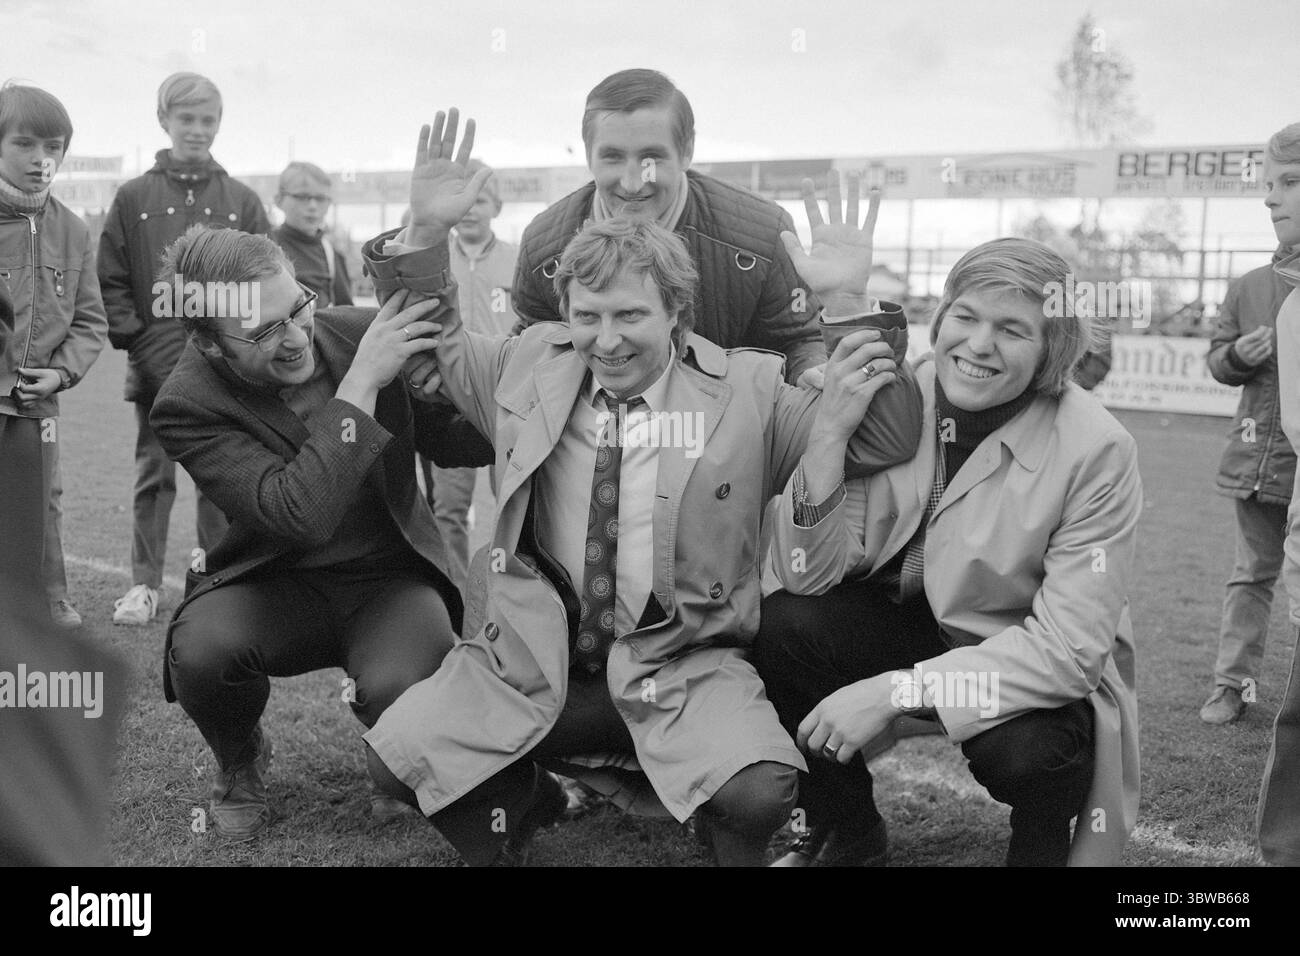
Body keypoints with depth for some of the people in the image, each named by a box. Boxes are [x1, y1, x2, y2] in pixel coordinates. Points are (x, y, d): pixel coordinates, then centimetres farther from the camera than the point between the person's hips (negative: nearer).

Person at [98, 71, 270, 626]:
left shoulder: (241, 203, 6)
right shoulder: (134, 199, 4)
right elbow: (110, 281, 3)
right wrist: (134, 338, -7)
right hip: (156, 365, 0)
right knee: (154, 473, 5)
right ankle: (144, 584, 12)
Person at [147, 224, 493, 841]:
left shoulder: (360, 333, -9)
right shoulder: (186, 404, -17)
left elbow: (473, 447, 0)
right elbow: (300, 515, -30)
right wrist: (359, 384, -31)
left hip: (390, 578, 1)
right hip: (277, 583, 0)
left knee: (400, 694, -31)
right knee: (201, 649, -33)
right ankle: (240, 765, 5)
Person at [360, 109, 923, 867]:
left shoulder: (747, 391, 1)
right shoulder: (532, 364, 9)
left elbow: (884, 442, -2)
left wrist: (849, 306, -15)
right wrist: (426, 235, 2)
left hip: (681, 668, -2)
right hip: (532, 657, 3)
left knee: (761, 790, -28)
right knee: (398, 756, -14)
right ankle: (523, 801, 16)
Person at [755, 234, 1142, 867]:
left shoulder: (1098, 452, -22)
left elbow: (1071, 646, -24)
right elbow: (808, 578, -13)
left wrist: (898, 690, -31)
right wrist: (828, 437, -28)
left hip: (1044, 674, -3)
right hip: (905, 624, 4)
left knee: (1023, 749, -34)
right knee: (780, 625, -20)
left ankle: (1042, 851, 4)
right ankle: (846, 836, 5)